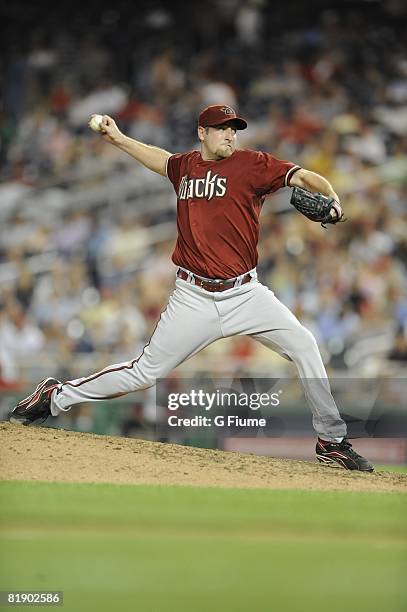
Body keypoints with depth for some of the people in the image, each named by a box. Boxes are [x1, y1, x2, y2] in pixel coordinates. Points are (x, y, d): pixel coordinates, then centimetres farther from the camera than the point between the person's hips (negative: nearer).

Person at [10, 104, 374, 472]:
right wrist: (118, 139, 31)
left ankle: (332, 440, -5)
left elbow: (301, 176, -17)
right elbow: (162, 159, 33)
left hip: (245, 293, -1)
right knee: (144, 373, 1)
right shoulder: (185, 166, 9)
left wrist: (330, 197, -36)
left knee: (303, 345, -16)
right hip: (194, 299, 1)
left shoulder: (252, 164, -3)